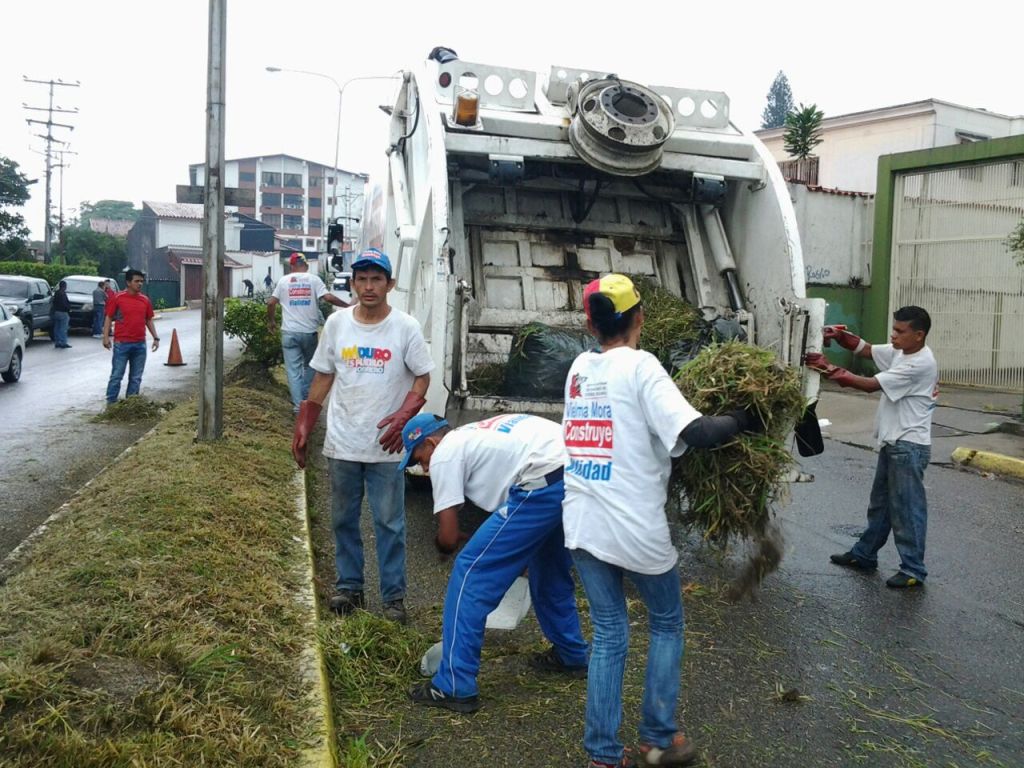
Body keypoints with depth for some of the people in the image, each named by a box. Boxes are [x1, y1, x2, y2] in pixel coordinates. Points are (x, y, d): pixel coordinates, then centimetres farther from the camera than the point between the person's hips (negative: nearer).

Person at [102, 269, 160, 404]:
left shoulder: (145, 299, 9)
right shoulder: (117, 298, -4)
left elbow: (149, 320, 16)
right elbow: (108, 317, -2)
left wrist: (156, 338, 9)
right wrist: (106, 337, -11)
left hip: (140, 344, 4)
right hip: (122, 344, -4)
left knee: (136, 377, 9)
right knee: (116, 375, 0)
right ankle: (111, 403, 7)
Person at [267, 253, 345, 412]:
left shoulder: (284, 281, 4)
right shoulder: (314, 280, -1)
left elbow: (271, 303, 4)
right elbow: (328, 297, -11)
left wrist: (271, 321, 19)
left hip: (289, 332, 0)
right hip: (309, 331, 0)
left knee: (293, 369, 4)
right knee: (309, 365, 19)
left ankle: (298, 403, 0)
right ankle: (306, 398, 21)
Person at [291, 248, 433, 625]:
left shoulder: (405, 327, -6)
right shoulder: (337, 323, 2)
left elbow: (422, 377, -2)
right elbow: (322, 377, 9)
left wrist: (403, 416, -19)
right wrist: (303, 428, 7)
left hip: (386, 446, -3)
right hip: (342, 444, 3)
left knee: (389, 522, 4)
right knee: (344, 520, 14)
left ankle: (393, 594, 16)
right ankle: (349, 586, 29)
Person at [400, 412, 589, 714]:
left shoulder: (444, 454, 5)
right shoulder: (477, 435, 30)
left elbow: (448, 537, 3)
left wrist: (441, 542, 26)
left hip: (545, 485, -10)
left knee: (471, 570, 1)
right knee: (550, 568, 31)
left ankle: (454, 687, 5)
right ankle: (570, 655, 48)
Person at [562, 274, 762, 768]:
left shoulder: (579, 368, 7)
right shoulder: (640, 366, -11)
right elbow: (695, 433, -20)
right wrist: (744, 420, -5)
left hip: (582, 523, 5)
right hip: (635, 529, -5)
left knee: (607, 635, 15)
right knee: (666, 624, 19)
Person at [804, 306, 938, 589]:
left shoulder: (920, 364, -23)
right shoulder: (899, 351, 5)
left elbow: (869, 385, -24)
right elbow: (864, 349, 13)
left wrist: (828, 369, -22)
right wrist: (839, 335, -7)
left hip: (909, 447, -10)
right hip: (891, 443, 10)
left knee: (906, 508, -1)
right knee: (879, 503, 19)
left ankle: (913, 570, 10)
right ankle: (864, 554, 32)